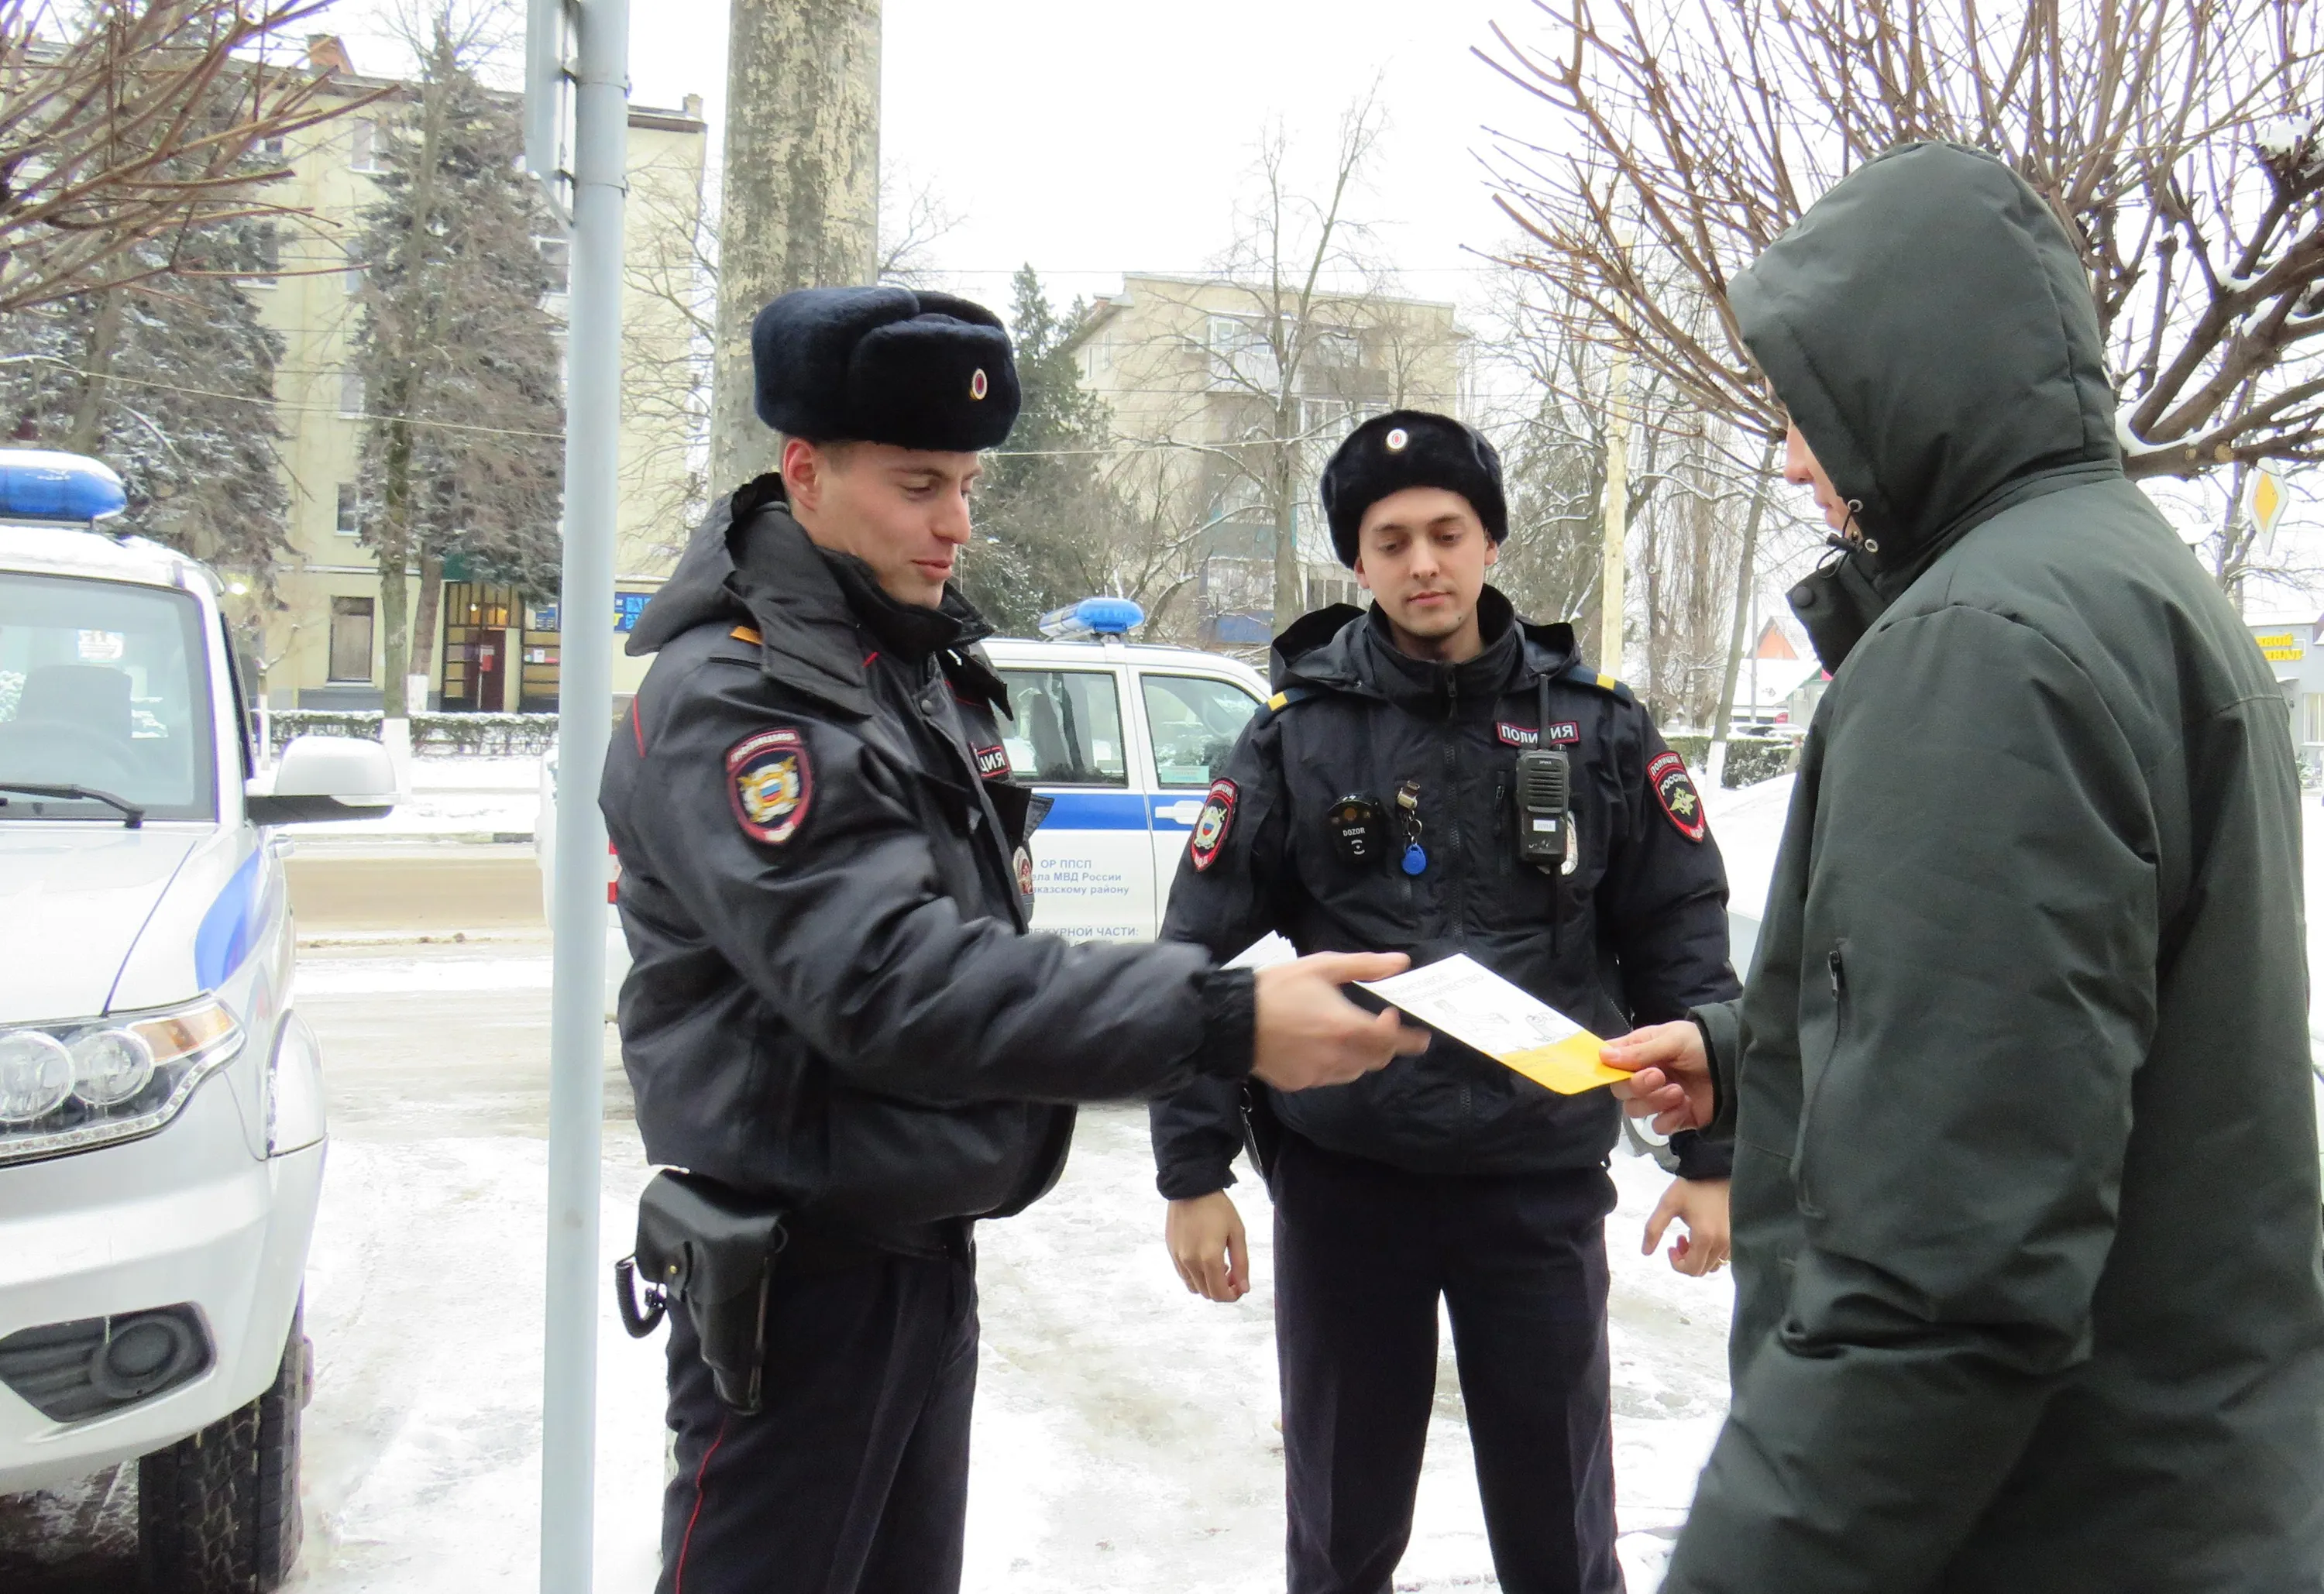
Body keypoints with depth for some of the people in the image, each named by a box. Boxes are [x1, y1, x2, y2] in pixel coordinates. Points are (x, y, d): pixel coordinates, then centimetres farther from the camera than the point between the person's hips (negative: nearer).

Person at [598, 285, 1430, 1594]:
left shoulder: (925, 663, 10)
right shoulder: (727, 695, -20)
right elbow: (886, 983, -32)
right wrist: (1225, 1021, -37)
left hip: (926, 1242, 9)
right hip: (802, 1271, -8)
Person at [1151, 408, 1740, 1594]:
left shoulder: (1596, 725, 2)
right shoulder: (1298, 733, -1)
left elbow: (1679, 946, 5)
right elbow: (1201, 956, -1)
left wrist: (1711, 1155, 1)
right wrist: (1194, 1170, -4)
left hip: (1543, 1178, 0)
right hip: (1342, 1177, 0)